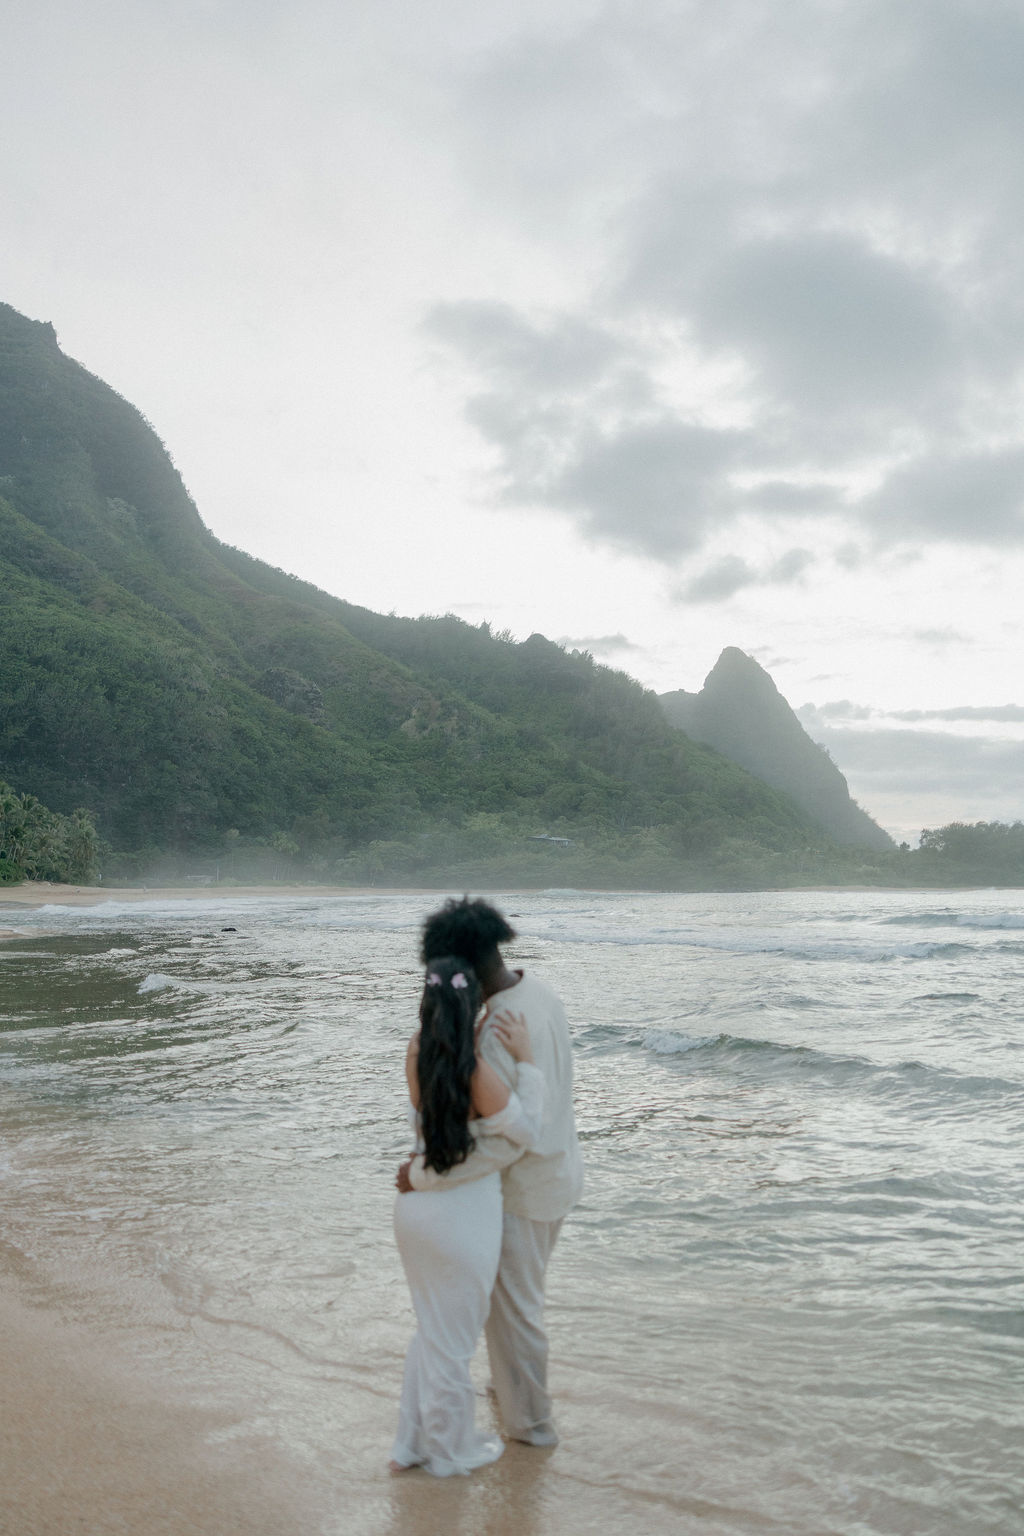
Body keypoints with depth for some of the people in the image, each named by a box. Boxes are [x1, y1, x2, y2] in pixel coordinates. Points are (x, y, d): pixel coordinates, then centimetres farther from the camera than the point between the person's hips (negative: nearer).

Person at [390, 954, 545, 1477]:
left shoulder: (416, 1055, -9)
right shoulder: (480, 1075, -26)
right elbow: (524, 1132, -11)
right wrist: (526, 1059, -12)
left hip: (417, 1205, 6)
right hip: (462, 1217, -6)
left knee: (430, 1329, 26)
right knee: (452, 1340, 15)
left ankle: (412, 1442, 38)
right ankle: (451, 1450, 35)